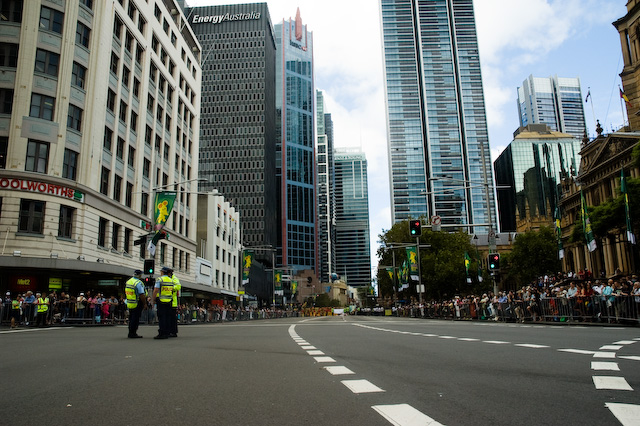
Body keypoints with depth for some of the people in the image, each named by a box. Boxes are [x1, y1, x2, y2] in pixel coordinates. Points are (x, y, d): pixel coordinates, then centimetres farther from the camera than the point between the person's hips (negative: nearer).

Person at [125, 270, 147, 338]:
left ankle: (131, 333, 23)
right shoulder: (138, 283, -18)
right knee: (135, 319, -1)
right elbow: (142, 295, -21)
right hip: (137, 304, -8)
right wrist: (145, 303, -12)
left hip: (129, 303, 8)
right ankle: (133, 333, 1)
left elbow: (126, 292, 17)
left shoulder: (128, 281, 8)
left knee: (131, 319, 16)